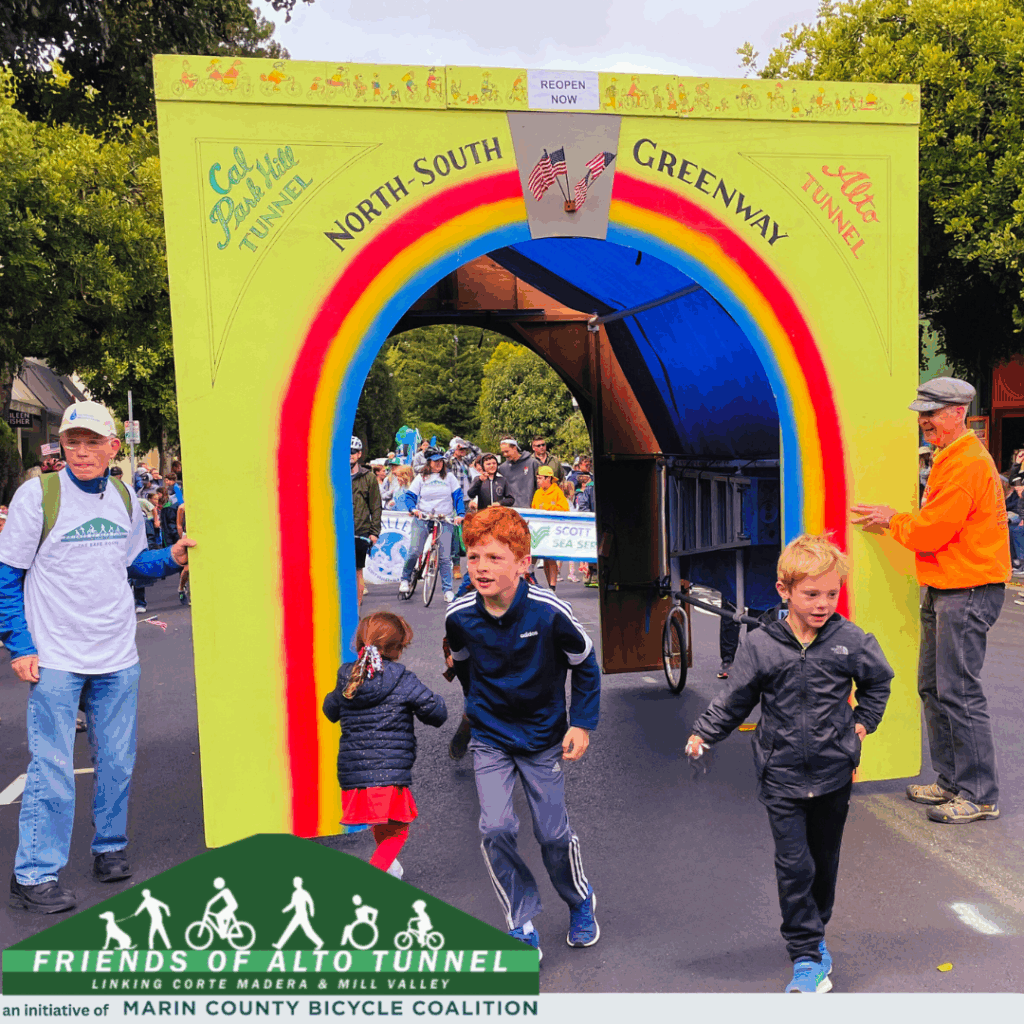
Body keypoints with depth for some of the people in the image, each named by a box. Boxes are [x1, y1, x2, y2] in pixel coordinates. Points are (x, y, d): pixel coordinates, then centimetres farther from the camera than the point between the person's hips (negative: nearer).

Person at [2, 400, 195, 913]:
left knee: (117, 762, 12)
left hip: (118, 658, 4)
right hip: (55, 659, -4)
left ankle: (110, 849, 30)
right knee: (52, 769, -1)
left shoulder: (125, 499, 7)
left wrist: (170, 558, -2)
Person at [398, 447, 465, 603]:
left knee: (445, 556, -4)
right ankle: (405, 579, 14)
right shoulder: (421, 478, 8)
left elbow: (458, 496, 6)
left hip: (445, 520, 0)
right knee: (414, 551, -11)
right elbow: (409, 495, 5)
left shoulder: (449, 477, 9)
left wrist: (460, 514, -8)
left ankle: (448, 590, 4)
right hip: (422, 518, 0)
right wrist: (413, 509, -15)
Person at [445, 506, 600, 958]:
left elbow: (585, 665, -6)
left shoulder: (550, 612, -24)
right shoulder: (459, 616, -15)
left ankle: (580, 903, 38)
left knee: (553, 833, 6)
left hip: (543, 735, -1)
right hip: (489, 737, 2)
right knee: (496, 829, -11)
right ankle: (522, 928, 10)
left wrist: (582, 723, -8)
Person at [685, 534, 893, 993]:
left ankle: (814, 932, 39)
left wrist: (862, 723, 8)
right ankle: (807, 958, 8)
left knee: (825, 861, 18)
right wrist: (703, 735, 0)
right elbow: (735, 700, 1)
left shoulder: (850, 641, -6)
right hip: (781, 775, -2)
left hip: (833, 771, 2)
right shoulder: (760, 646, -10)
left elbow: (878, 680, 15)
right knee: (794, 866, -4)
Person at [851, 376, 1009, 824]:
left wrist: (893, 520, -2)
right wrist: (896, 519, 8)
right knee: (932, 686, 14)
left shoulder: (966, 463, -17)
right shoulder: (950, 458, 17)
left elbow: (931, 531, -18)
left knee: (959, 692, -6)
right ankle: (950, 782, 24)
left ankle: (980, 795, 5)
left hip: (967, 592, -11)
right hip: (943, 588, 11)